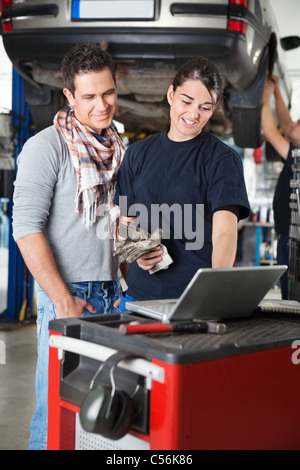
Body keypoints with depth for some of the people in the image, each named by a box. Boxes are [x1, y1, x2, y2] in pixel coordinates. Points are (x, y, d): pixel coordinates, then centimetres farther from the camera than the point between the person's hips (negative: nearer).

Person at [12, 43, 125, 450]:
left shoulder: (119, 148, 13)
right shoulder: (46, 147, -7)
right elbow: (26, 228, -13)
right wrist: (63, 299, -16)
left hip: (112, 294, 6)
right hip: (68, 294, -6)